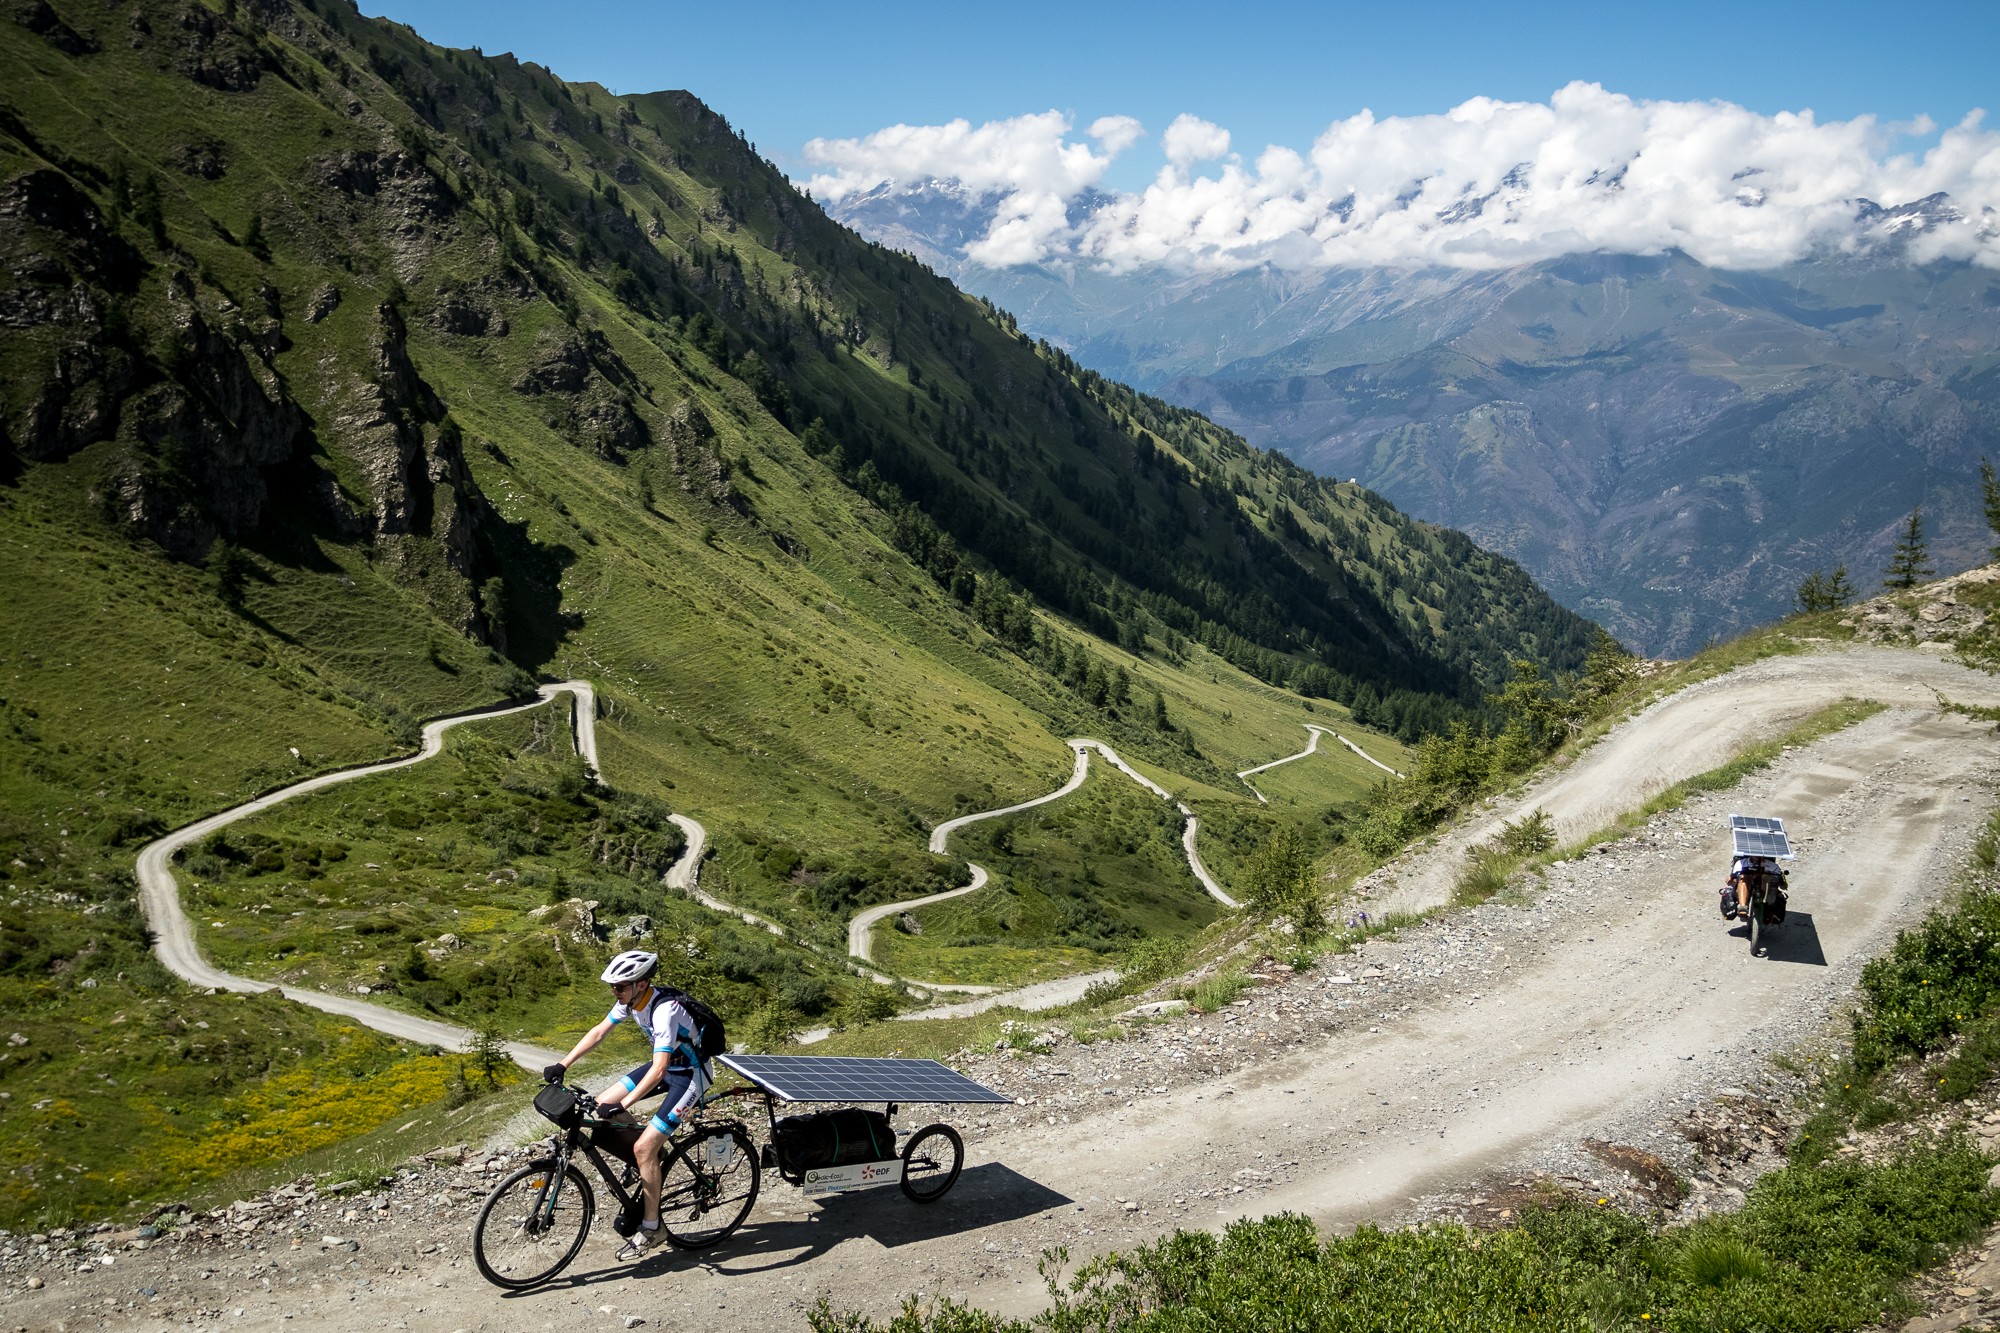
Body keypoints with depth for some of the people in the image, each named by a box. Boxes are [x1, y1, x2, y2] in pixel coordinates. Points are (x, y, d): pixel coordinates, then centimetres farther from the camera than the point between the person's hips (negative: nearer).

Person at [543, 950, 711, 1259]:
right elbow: (599, 1032, 4)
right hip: (666, 1063, 9)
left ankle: (651, 1227, 0)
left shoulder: (664, 1010, -33)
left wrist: (622, 1105, -43)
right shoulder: (630, 1000, -7)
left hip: (690, 1074, -9)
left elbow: (658, 1071, -37)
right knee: (602, 1104, 1)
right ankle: (650, 1163, 19)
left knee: (644, 1147, -15)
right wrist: (562, 1065, -4)